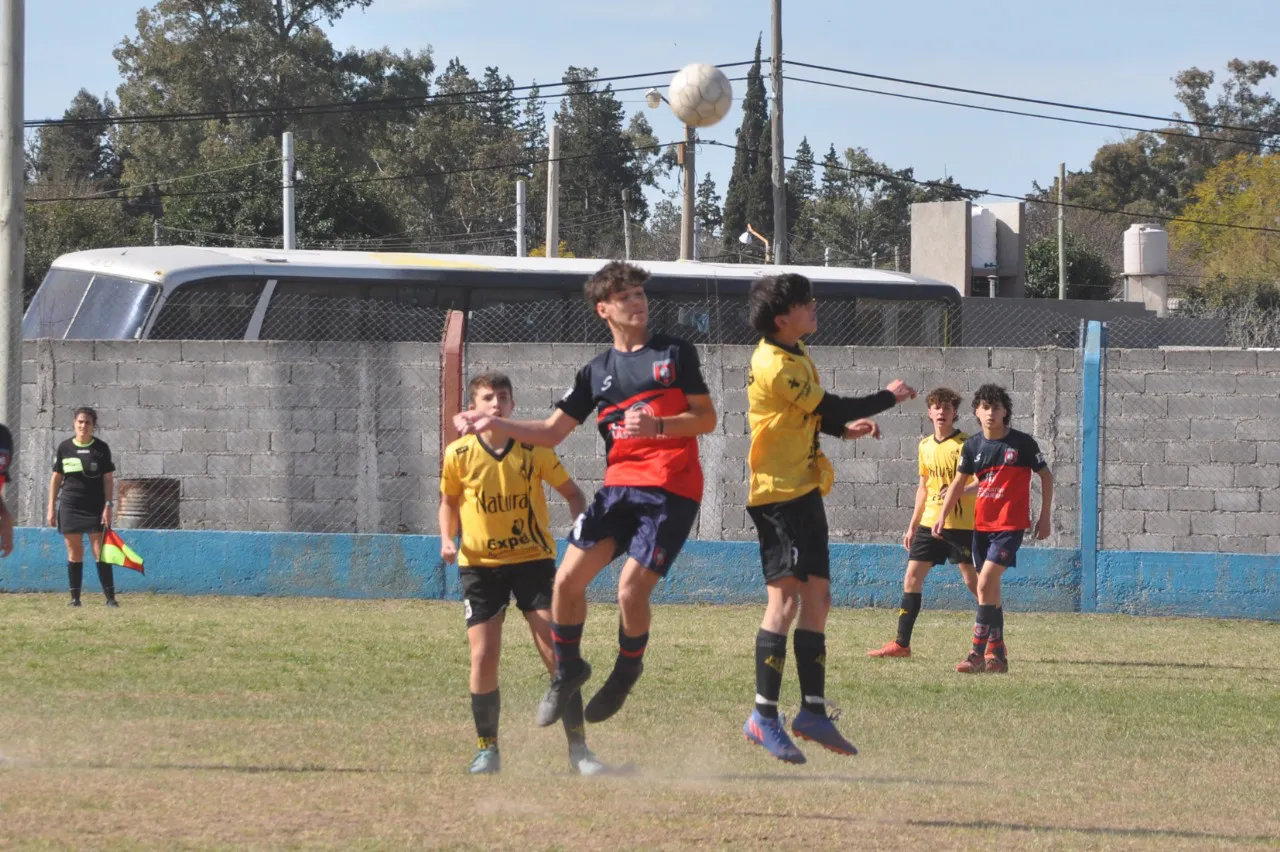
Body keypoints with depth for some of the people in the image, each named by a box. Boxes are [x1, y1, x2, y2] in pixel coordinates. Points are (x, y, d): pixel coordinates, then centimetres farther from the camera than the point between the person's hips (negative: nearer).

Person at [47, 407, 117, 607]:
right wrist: (51, 507, 7)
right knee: (74, 552, 4)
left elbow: (108, 479, 2)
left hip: (95, 507, -2)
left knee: (100, 551, -6)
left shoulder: (101, 448, 1)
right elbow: (56, 478, 10)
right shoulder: (65, 448, 5)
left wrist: (108, 506, -6)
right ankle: (75, 597, 9)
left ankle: (110, 597, -5)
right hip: (70, 506, 2)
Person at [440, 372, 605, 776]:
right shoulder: (460, 453, -5)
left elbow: (571, 492, 5)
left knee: (557, 649, -8)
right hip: (480, 564, 0)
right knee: (483, 658, -6)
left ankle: (578, 748, -1)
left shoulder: (533, 450, -7)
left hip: (532, 560, 0)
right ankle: (487, 749, 11)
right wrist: (447, 540, -4)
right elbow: (449, 501, 13)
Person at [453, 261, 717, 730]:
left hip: (672, 492, -4)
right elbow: (552, 431, 14)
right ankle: (568, 670, 16)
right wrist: (494, 424, 2)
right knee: (568, 578, -7)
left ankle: (627, 670, 15)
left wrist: (658, 426, -17)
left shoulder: (675, 353, 3)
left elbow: (706, 418, 1)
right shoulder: (597, 371, 15)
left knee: (631, 590, -14)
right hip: (620, 485, 4)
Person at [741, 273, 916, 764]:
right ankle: (764, 717, -11)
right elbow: (830, 407, -15)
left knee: (816, 599, 10)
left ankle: (813, 711, 14)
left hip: (803, 491, 10)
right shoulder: (775, 365, -18)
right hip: (779, 493, -10)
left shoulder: (793, 357, 14)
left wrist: (845, 427, 5)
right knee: (785, 597, -12)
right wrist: (890, 397, -2)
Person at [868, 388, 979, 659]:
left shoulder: (965, 444, -8)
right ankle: (901, 643, 4)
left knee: (973, 581, -3)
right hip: (930, 522, 6)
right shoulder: (925, 446, 11)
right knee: (912, 577, 0)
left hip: (960, 524, -6)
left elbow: (980, 484, -13)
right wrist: (913, 525, 20)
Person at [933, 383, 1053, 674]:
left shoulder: (1022, 443, -7)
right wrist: (942, 515, 5)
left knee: (986, 583, -17)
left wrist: (1044, 516, 1)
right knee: (990, 588, 8)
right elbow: (959, 483, 14)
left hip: (1010, 524, -6)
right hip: (981, 524, 6)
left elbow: (1045, 476, 3)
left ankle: (978, 653, -16)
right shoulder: (973, 446, 4)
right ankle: (997, 655, 16)